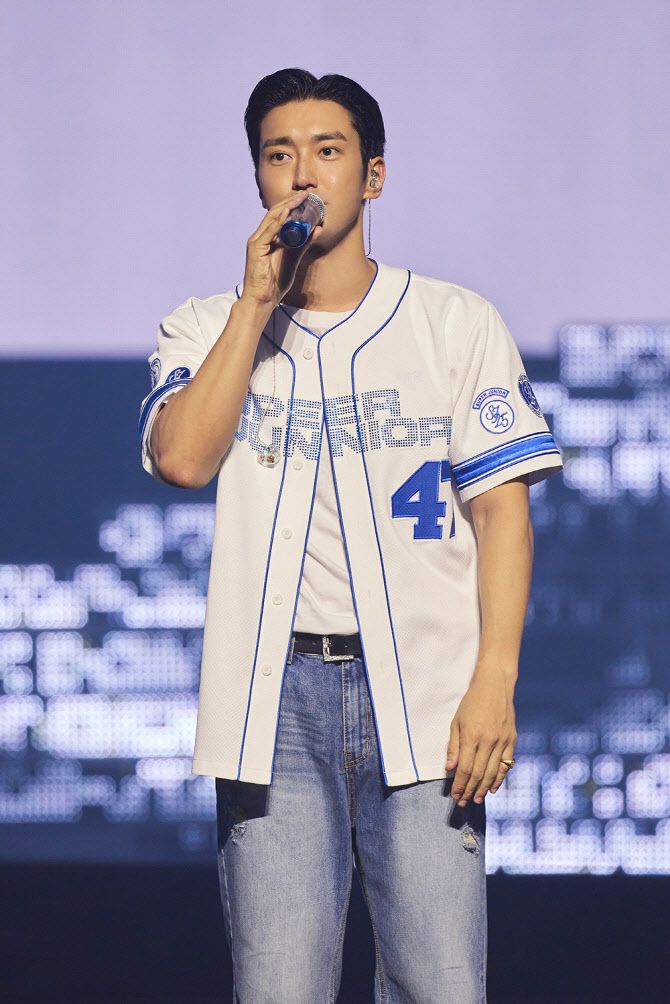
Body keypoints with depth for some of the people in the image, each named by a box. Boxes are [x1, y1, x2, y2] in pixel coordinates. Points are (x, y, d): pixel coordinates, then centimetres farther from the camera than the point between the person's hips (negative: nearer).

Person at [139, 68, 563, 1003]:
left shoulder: (458, 322, 9)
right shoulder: (205, 330, 12)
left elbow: (501, 506, 3)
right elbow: (183, 457, -7)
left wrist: (494, 682, -8)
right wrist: (259, 301, -4)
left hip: (425, 698, -1)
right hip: (276, 696, 1)